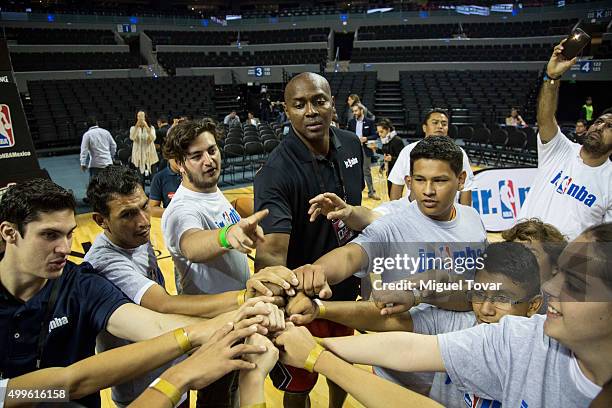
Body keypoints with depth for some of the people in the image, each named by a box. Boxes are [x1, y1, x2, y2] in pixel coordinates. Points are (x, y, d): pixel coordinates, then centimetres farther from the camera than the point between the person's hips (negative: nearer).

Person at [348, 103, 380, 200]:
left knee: (367, 171, 4)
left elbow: (374, 135, -2)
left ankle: (371, 192, 13)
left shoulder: (369, 122, -1)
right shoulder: (351, 122, 5)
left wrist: (366, 138, -19)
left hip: (365, 149, -2)